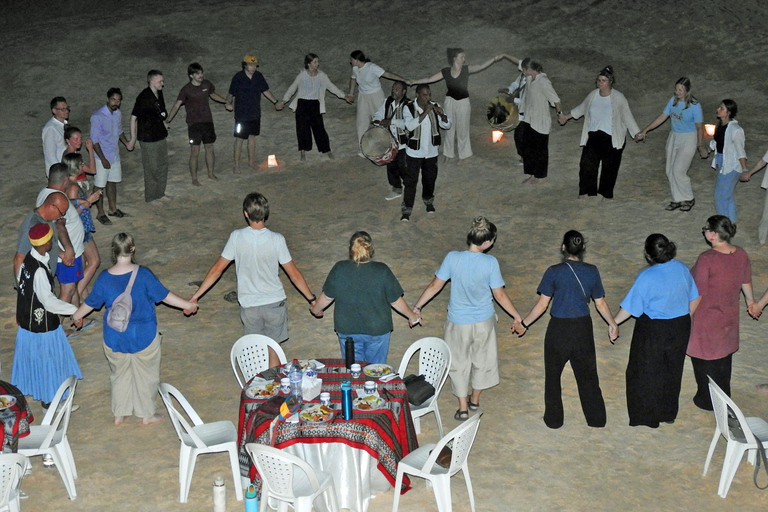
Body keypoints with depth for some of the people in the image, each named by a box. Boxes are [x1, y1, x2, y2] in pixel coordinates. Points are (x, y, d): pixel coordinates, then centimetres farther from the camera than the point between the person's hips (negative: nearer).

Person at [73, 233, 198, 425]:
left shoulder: (104, 278, -10)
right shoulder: (143, 274, -18)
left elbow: (91, 302, 4)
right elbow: (164, 295, -10)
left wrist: (77, 315, 25)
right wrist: (188, 305, 5)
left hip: (115, 339, 3)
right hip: (144, 336, -3)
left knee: (120, 375, 21)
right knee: (146, 375, 16)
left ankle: (120, 414, 32)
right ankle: (147, 415, 27)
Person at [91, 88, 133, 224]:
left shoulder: (118, 114, 0)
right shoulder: (97, 117, -23)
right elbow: (94, 140, -21)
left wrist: (126, 143, -1)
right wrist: (103, 159, -21)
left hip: (115, 156, 7)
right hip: (102, 157, -7)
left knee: (112, 182, 19)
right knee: (100, 185, 5)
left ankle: (113, 209, 34)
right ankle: (100, 213, 17)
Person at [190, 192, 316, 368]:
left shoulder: (236, 237, -14)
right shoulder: (276, 240, -16)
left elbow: (217, 269, -8)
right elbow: (293, 274, -10)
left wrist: (195, 296, 2)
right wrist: (312, 299, 1)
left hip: (249, 306, 1)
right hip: (275, 303, -1)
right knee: (273, 349, 16)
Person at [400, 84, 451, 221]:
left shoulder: (435, 107, -4)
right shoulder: (409, 109, -15)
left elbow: (447, 125, -4)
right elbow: (410, 125, -31)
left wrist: (442, 115, -24)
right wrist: (425, 113, -35)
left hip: (431, 151, 4)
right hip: (414, 152, -4)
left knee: (430, 178, 19)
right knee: (410, 181, -2)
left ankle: (428, 201, 44)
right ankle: (407, 210, 5)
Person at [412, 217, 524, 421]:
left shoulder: (452, 258, -18)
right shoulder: (490, 263, -20)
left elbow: (435, 286, -11)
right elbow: (499, 295, -12)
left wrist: (417, 307, 3)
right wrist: (517, 317, 2)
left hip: (458, 323, 0)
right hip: (484, 322, 0)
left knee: (459, 363, 17)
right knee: (481, 359, 23)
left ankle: (463, 408, 23)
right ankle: (475, 400, 39)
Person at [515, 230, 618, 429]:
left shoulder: (554, 272, -13)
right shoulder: (592, 271, -4)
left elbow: (542, 305, -12)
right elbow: (601, 304, 3)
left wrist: (524, 323, 1)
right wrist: (613, 324, 20)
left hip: (559, 329, -3)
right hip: (583, 329, 3)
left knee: (553, 374, 14)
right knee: (587, 374, 16)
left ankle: (554, 419, 21)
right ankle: (597, 418, 24)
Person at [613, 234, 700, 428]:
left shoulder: (647, 277, -23)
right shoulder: (682, 268, -7)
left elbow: (630, 307, -17)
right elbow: (694, 299, 5)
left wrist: (613, 321, -2)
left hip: (653, 331, -5)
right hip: (680, 329, 6)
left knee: (646, 373, 13)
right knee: (672, 371, 21)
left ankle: (648, 416, 23)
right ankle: (669, 413, 34)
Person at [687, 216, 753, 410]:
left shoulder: (706, 259, -28)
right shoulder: (741, 254, -9)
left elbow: (698, 293, -23)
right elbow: (746, 282, 7)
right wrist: (750, 301, 26)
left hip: (707, 318, -6)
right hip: (729, 317, 6)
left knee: (705, 359, 12)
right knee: (724, 357, 22)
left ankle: (707, 400, 25)